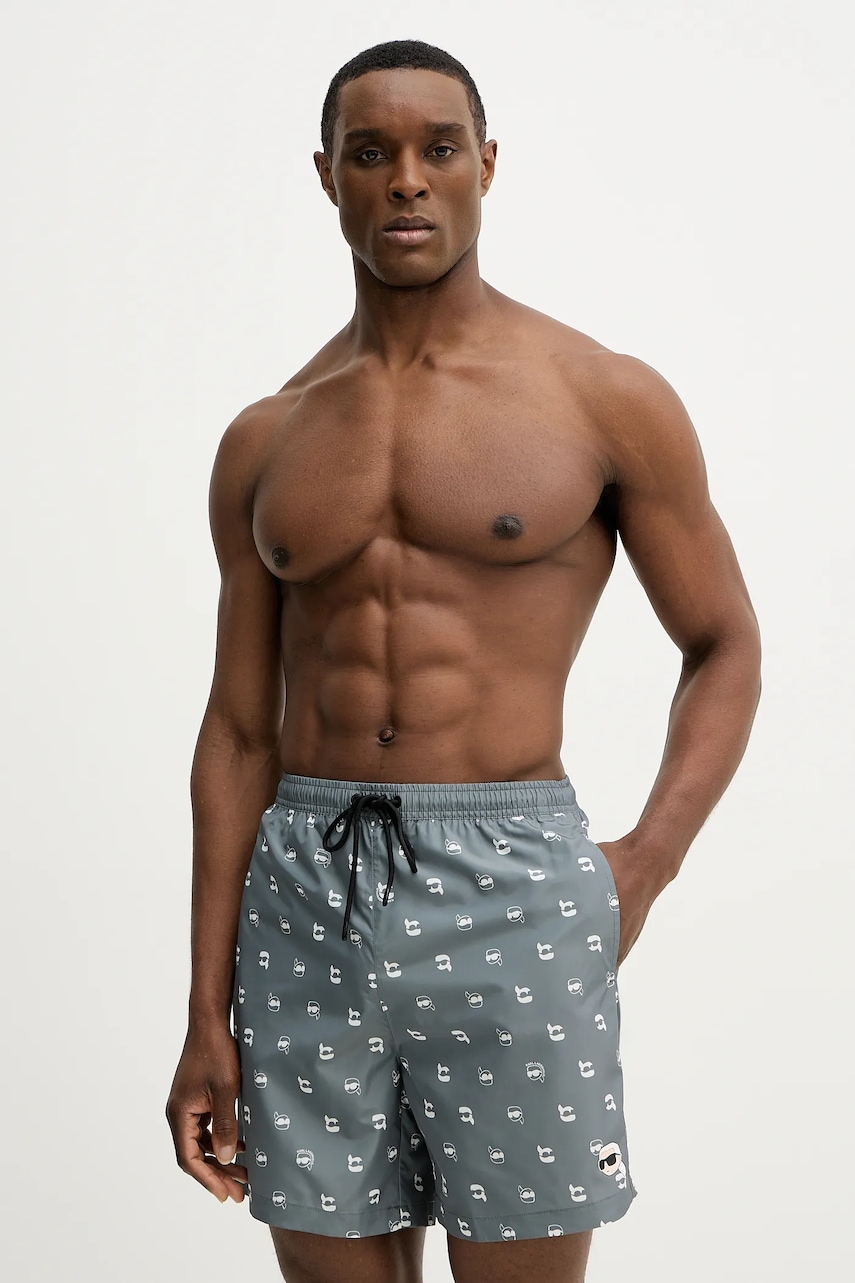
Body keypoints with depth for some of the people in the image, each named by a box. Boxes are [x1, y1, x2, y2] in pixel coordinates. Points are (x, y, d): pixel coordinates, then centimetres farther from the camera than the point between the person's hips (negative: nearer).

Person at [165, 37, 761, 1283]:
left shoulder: (608, 398, 0)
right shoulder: (264, 442, 9)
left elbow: (726, 649, 7)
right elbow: (239, 734, 10)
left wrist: (647, 861, -10)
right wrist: (207, 1017, 6)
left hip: (510, 897, -3)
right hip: (303, 902, 3)